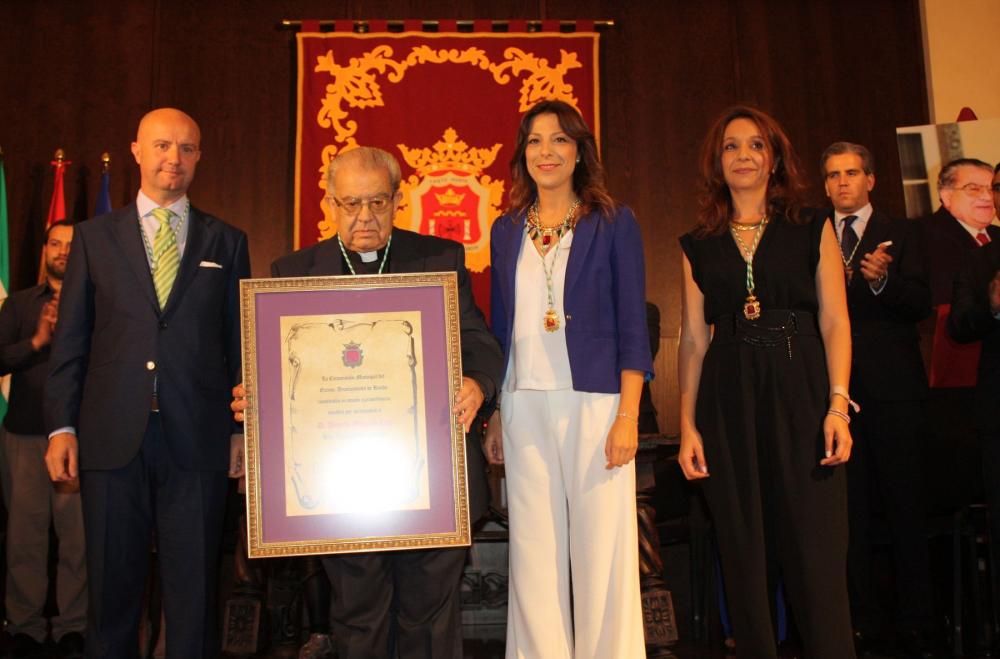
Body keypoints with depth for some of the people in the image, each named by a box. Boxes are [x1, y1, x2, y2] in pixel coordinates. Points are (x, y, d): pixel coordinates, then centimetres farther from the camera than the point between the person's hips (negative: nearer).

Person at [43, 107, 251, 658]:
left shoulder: (226, 241, 9)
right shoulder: (94, 236, 10)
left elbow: (240, 340, 7)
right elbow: (70, 338, 7)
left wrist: (241, 427, 3)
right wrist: (61, 426, -1)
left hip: (196, 440, 0)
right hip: (112, 438, 1)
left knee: (194, 590, 6)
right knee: (111, 587, 10)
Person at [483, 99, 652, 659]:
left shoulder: (613, 223, 2)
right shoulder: (507, 230, 12)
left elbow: (633, 326, -2)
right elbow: (499, 327, 14)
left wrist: (628, 416, -11)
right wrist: (494, 418, 10)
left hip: (593, 402, -3)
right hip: (524, 405, 3)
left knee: (602, 548, 0)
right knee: (535, 553, 7)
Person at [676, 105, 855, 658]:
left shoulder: (812, 230, 8)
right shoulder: (699, 247, 11)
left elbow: (834, 320, 2)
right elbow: (693, 339, 8)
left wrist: (838, 403, -10)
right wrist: (688, 426, 2)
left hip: (801, 391, -1)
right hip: (728, 402, 2)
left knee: (816, 549, -2)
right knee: (746, 554, 7)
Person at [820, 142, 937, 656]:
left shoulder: (899, 234, 9)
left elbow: (922, 305, -4)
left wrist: (883, 280, -21)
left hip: (892, 387, -1)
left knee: (905, 507, 2)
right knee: (849, 511, 5)